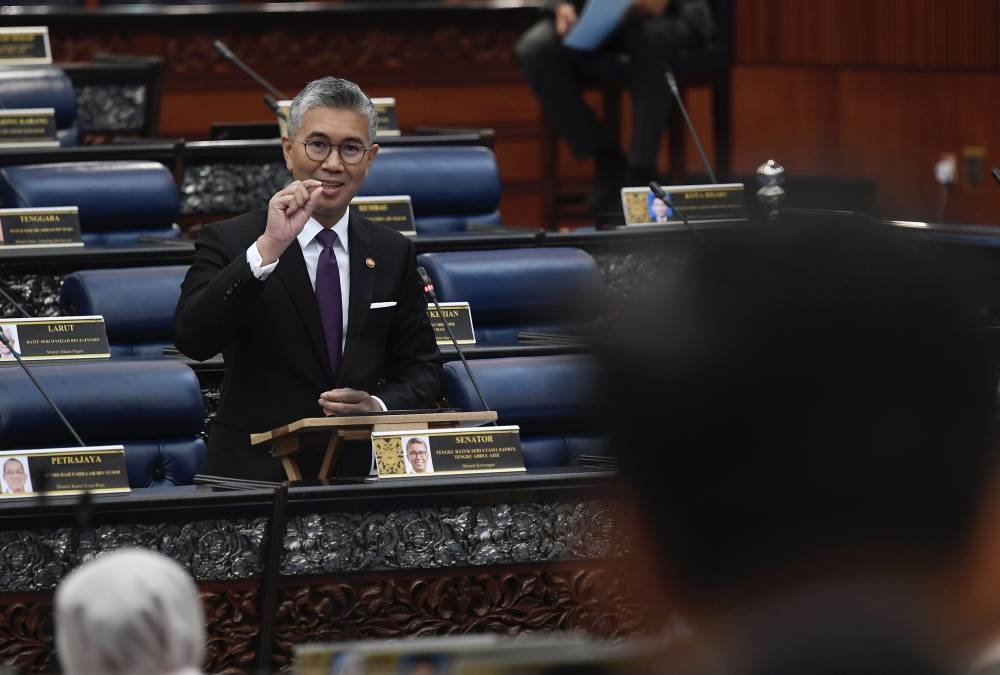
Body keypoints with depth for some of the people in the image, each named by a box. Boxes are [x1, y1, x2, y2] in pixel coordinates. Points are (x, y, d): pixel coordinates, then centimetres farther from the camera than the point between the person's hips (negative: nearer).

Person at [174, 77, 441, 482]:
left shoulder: (393, 254, 12)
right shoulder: (229, 243, 1)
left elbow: (421, 371, 15)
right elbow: (192, 339, -15)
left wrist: (380, 406, -7)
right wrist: (268, 249, -22)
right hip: (255, 477, -4)